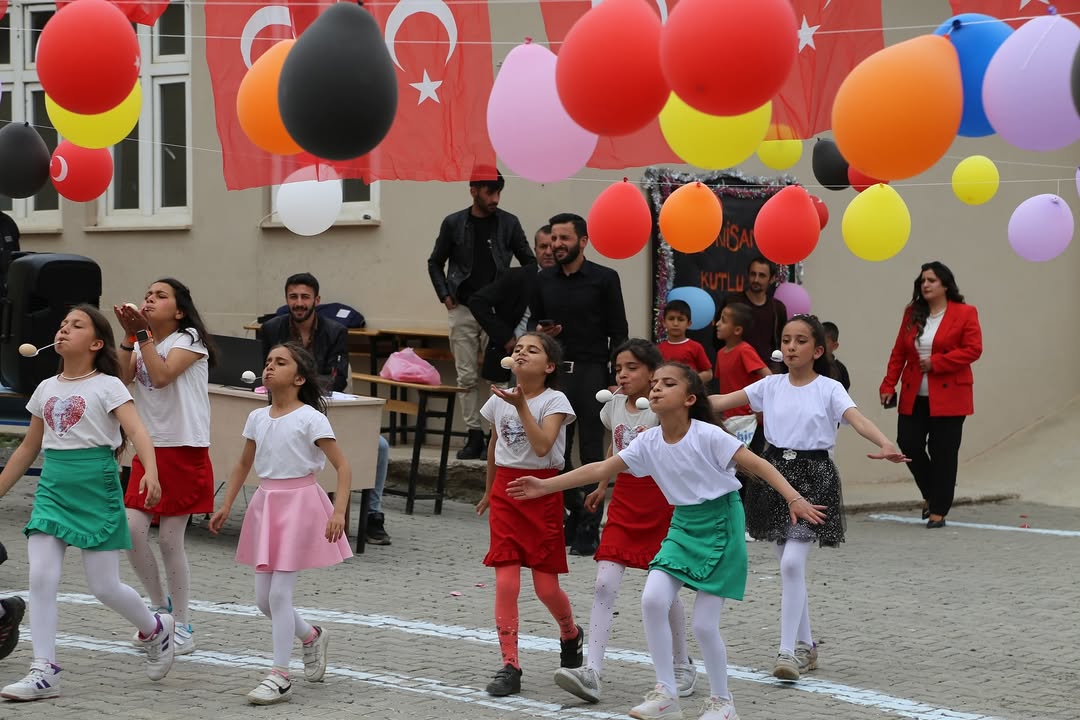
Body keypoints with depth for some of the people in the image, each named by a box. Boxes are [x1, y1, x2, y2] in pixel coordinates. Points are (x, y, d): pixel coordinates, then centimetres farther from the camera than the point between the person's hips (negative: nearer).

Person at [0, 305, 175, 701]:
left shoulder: (107, 386, -4)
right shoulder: (46, 389, 12)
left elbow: (137, 432, -17)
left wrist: (150, 473, -34)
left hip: (96, 487, -5)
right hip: (52, 486, 5)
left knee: (104, 586, -1)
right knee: (40, 578, -10)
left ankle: (155, 628, 28)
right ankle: (44, 672, -7)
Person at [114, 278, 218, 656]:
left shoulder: (190, 339, -6)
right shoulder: (142, 341, 13)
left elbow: (161, 376, -22)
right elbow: (123, 377, -4)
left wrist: (143, 334, -21)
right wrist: (130, 336, -12)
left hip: (185, 450, -6)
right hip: (149, 447, 6)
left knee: (171, 540, -2)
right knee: (132, 529, -6)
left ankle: (183, 624, 12)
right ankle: (160, 606, 15)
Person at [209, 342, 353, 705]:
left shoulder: (310, 419, -11)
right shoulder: (257, 418, 7)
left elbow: (342, 466, -12)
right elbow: (243, 464, 20)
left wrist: (338, 512, -22)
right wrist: (225, 507, 14)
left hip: (299, 504, -6)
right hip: (266, 505, 6)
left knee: (279, 593, -10)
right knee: (263, 598, 8)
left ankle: (280, 676, -3)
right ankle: (312, 637, 34)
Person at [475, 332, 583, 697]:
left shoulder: (554, 401, -8)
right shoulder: (499, 400, 5)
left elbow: (542, 446, -23)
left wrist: (521, 405, -28)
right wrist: (489, 491, 28)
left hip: (542, 492, -3)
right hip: (505, 489, 3)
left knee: (546, 585, 0)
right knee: (506, 581, -6)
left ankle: (570, 634, 33)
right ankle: (509, 666, -2)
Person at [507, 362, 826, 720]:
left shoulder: (707, 435, -18)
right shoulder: (648, 442, -2)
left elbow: (757, 464, -19)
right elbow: (601, 469, -2)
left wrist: (794, 499, -30)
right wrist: (546, 485, -7)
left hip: (720, 525, -5)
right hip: (683, 526, 5)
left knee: (704, 624, -6)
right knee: (653, 599, -14)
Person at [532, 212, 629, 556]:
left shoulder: (604, 279, -1)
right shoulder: (544, 280, 11)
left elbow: (618, 333, -1)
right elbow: (534, 323, 21)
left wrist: (615, 381, -8)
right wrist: (539, 333, -4)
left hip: (591, 373, -4)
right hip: (554, 371, 4)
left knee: (592, 452, -3)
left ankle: (589, 529, 0)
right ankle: (575, 512, 21)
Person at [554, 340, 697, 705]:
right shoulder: (614, 405, 8)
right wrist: (602, 487, 27)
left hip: (661, 499, -5)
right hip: (624, 500, 5)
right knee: (604, 585, -9)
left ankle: (683, 666, 25)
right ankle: (591, 672, -15)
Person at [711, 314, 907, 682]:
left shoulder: (828, 389, -5)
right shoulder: (771, 385, 6)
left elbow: (857, 419, -21)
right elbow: (723, 401, -2)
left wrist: (885, 445, -41)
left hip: (812, 475, -5)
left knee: (792, 563, -14)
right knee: (788, 565, 11)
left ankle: (788, 651, -11)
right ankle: (804, 646, 24)